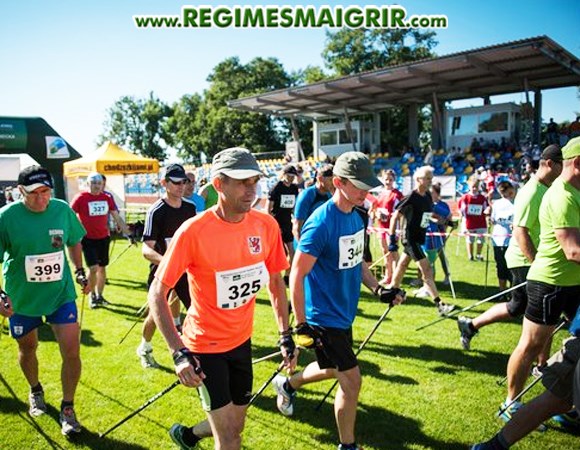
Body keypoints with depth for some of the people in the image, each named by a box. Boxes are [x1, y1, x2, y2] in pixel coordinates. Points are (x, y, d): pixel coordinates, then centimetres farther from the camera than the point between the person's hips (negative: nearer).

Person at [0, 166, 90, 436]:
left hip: (61, 293, 1)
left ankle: (67, 409, 15)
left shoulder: (63, 210, -7)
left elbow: (74, 242, 11)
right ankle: (35, 391, 50)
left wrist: (79, 271, 8)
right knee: (27, 348, 19)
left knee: (71, 350, -6)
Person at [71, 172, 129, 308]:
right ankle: (92, 296, 11)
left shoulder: (107, 198, 3)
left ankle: (99, 295, 25)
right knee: (93, 268, -9)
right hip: (88, 239, -4)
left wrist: (128, 234, 7)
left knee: (102, 268, 11)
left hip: (103, 237, 4)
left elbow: (117, 218, 9)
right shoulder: (81, 198, -9)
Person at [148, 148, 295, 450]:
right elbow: (157, 293, -17)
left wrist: (285, 335, 3)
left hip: (242, 340, 5)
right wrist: (178, 353, -25)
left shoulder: (267, 225, -9)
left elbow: (275, 281, 5)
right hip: (205, 345, -5)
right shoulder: (193, 231, -23)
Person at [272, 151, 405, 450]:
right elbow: (296, 276, -22)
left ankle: (287, 384, 49)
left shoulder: (355, 217, 2)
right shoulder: (321, 223, -24)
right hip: (324, 317, -8)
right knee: (351, 380, 1)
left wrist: (378, 289, 3)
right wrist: (301, 324, -21)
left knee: (334, 369, 24)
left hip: (344, 313, 9)